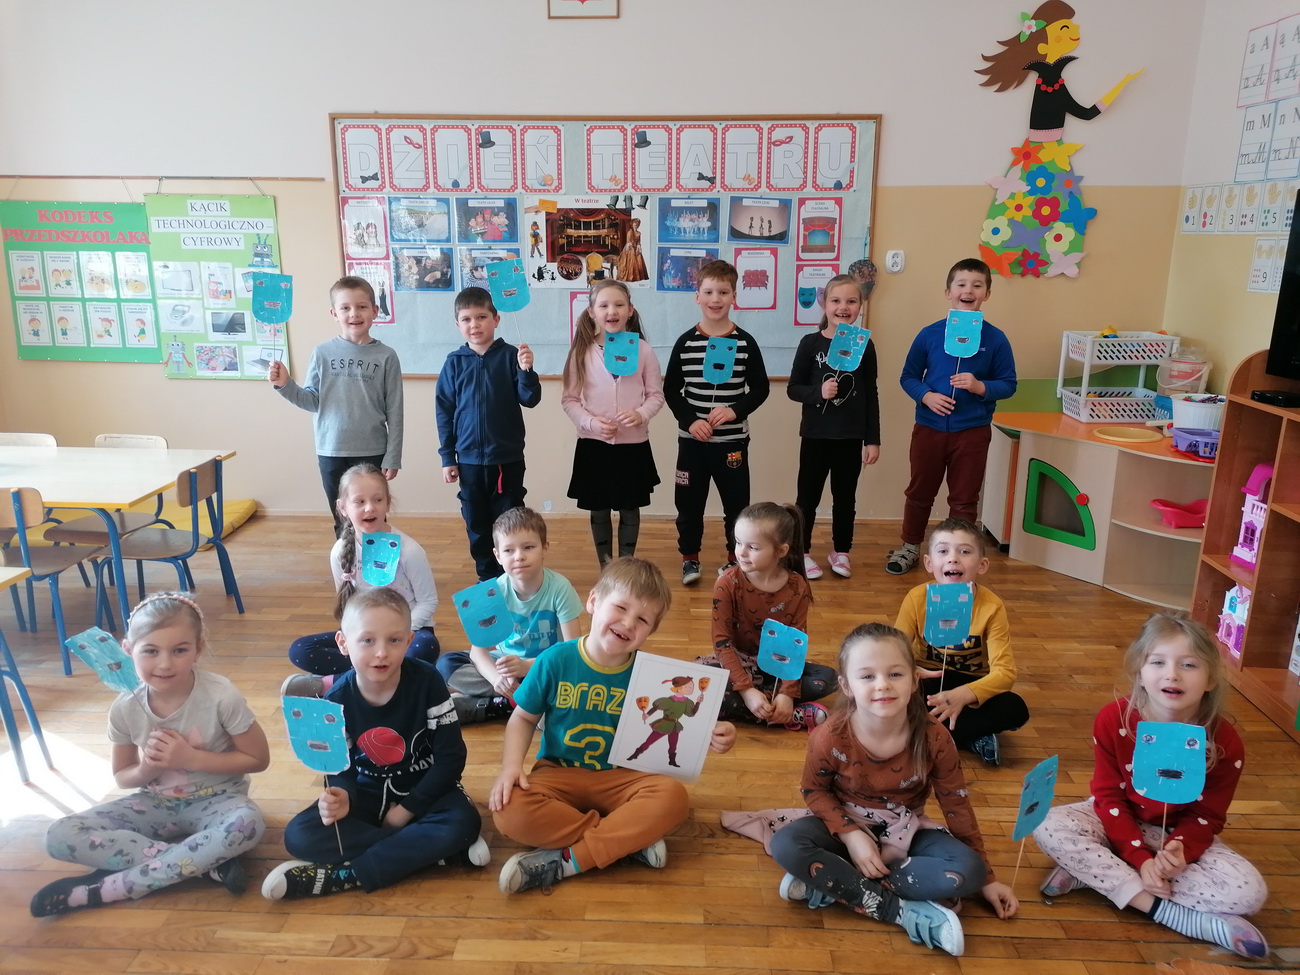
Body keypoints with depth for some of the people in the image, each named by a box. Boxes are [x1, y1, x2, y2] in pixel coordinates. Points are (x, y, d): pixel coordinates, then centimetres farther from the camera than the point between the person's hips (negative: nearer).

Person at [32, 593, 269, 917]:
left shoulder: (222, 696, -21)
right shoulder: (125, 709, -11)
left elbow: (258, 759, -13)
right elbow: (122, 776, 6)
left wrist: (191, 758, -21)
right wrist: (145, 770, -19)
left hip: (214, 801, -4)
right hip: (156, 804, 4)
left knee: (246, 824, -39)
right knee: (60, 837, -19)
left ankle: (106, 888, -22)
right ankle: (206, 863, -23)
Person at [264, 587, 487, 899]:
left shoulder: (426, 680, -20)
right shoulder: (336, 700, -14)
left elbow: (451, 756, -15)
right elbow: (342, 768, -6)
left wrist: (408, 809, -16)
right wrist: (342, 796, -30)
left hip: (423, 789, -2)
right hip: (368, 793, 3)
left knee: (462, 823, -33)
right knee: (299, 836, -21)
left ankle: (339, 877, -24)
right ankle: (439, 848, -23)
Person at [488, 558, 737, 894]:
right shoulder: (556, 660, -11)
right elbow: (523, 718, 1)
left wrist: (707, 737, -22)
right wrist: (511, 766, -16)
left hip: (621, 779, 0)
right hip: (558, 775, 0)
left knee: (672, 796, -30)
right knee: (510, 811, -31)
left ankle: (566, 860, -23)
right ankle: (631, 838, -19)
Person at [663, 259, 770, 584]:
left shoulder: (745, 342, -3)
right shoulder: (685, 342, -2)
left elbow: (760, 389, 0)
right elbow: (671, 390, 1)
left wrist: (735, 411, -16)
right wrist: (689, 420, -13)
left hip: (733, 440, 0)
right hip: (691, 439, 1)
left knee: (736, 502, 9)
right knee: (689, 502, 9)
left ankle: (735, 558, 27)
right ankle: (689, 558, 27)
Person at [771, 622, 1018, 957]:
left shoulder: (933, 738, -21)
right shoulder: (830, 738, -24)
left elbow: (957, 806, -8)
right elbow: (814, 790, -6)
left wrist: (985, 878, -1)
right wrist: (851, 835, -22)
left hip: (906, 831, 1)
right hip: (849, 826, -1)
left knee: (968, 871, -27)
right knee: (785, 845, -30)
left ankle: (833, 884, -23)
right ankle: (904, 911, -26)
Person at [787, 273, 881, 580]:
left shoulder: (865, 346, -1)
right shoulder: (811, 343, -5)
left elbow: (871, 396, 3)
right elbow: (793, 389, -3)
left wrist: (873, 439, 1)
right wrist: (818, 392, -22)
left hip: (851, 437, 2)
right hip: (816, 435, -2)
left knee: (845, 497, 14)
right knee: (808, 496, 7)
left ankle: (840, 551, 30)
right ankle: (802, 552, 22)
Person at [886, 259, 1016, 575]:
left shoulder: (995, 339, -5)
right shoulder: (929, 334, -3)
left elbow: (1008, 384, -1)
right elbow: (908, 376, 3)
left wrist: (980, 387, -20)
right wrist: (925, 395, -16)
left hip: (973, 432, -1)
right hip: (929, 427, 1)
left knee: (964, 500, 10)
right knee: (919, 492, 15)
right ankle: (910, 547, 33)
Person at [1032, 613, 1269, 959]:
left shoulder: (1225, 743, -19)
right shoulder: (1113, 720, -20)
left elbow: (1206, 817, -9)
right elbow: (1108, 797, -14)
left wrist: (1179, 850, -30)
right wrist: (1140, 859, -25)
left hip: (1180, 834, 1)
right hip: (1118, 823, 0)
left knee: (1249, 892, -25)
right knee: (1049, 827, -28)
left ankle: (1094, 873, -22)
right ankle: (1181, 917, -26)